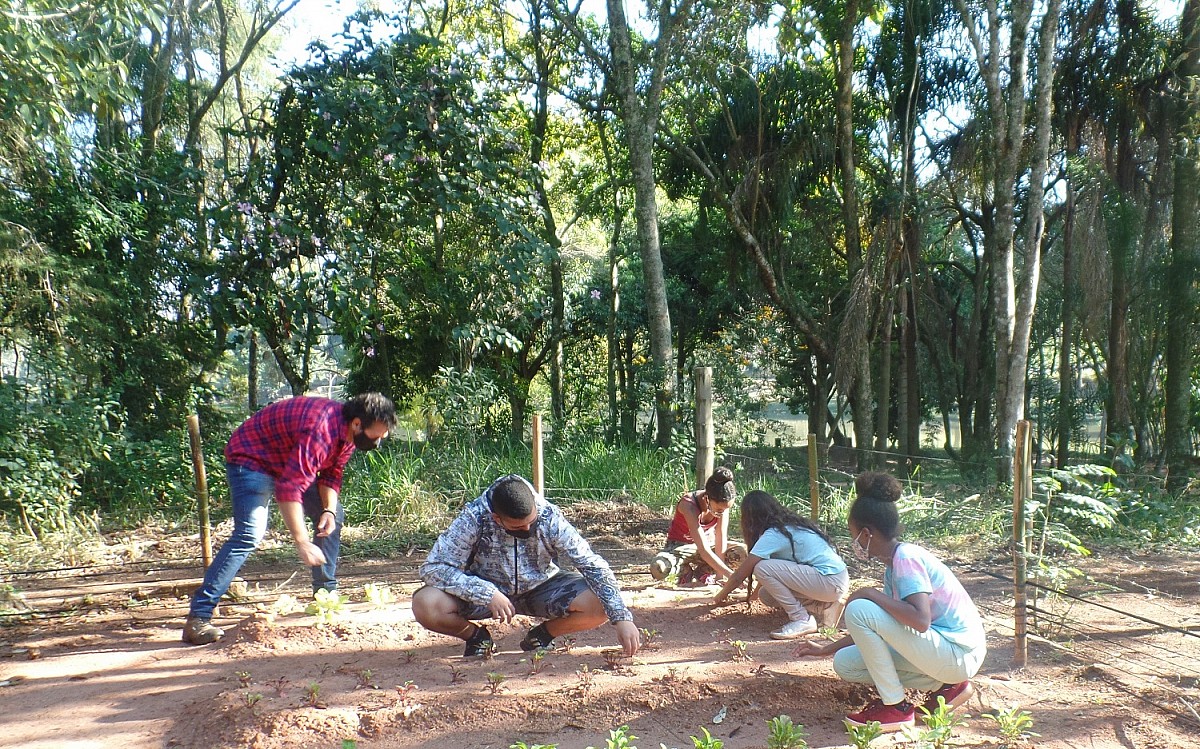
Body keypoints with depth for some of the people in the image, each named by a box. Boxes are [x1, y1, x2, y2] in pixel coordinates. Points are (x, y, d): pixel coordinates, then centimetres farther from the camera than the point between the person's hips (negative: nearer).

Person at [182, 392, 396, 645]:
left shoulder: (348, 432, -7)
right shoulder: (319, 432, -37)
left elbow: (331, 474, 3)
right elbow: (289, 489, -40)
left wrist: (328, 509, -15)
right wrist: (302, 543, -39)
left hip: (292, 464, 10)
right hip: (252, 458, -10)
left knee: (333, 515, 9)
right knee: (249, 534, -25)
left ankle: (326, 593, 20)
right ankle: (198, 617, -24)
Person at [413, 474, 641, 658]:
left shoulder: (550, 518, -27)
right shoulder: (474, 519, -28)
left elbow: (594, 566, -23)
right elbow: (433, 567, -26)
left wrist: (622, 618, -32)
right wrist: (488, 594, -36)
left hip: (540, 588, 1)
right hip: (487, 590, 0)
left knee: (599, 605, -26)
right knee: (425, 605, -29)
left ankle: (541, 634, 3)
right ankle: (476, 635, 4)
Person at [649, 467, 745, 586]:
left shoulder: (723, 503, -20)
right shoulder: (689, 505, -35)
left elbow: (721, 538, -18)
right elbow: (703, 551, -39)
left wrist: (719, 575, -24)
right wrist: (731, 576, -43)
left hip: (708, 543, 4)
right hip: (680, 546, -4)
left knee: (745, 552, -20)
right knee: (658, 569, -37)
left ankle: (700, 573, -4)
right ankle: (688, 573, -2)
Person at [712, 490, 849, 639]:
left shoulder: (773, 535, -13)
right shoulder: (791, 525, 13)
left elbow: (739, 575, -8)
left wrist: (721, 596, 9)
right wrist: (756, 591, 40)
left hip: (832, 582, -10)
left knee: (762, 568, -17)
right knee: (766, 595, 9)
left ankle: (802, 620, -9)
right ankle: (823, 607, 6)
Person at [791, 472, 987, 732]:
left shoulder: (906, 557, -18)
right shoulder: (895, 563, 10)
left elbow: (920, 620, -32)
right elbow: (873, 629, 17)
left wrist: (871, 594, -20)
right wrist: (826, 649, 20)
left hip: (959, 654, -10)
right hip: (944, 650, 10)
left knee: (858, 609, -22)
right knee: (845, 664, 5)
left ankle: (895, 707, -8)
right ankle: (945, 685, 9)